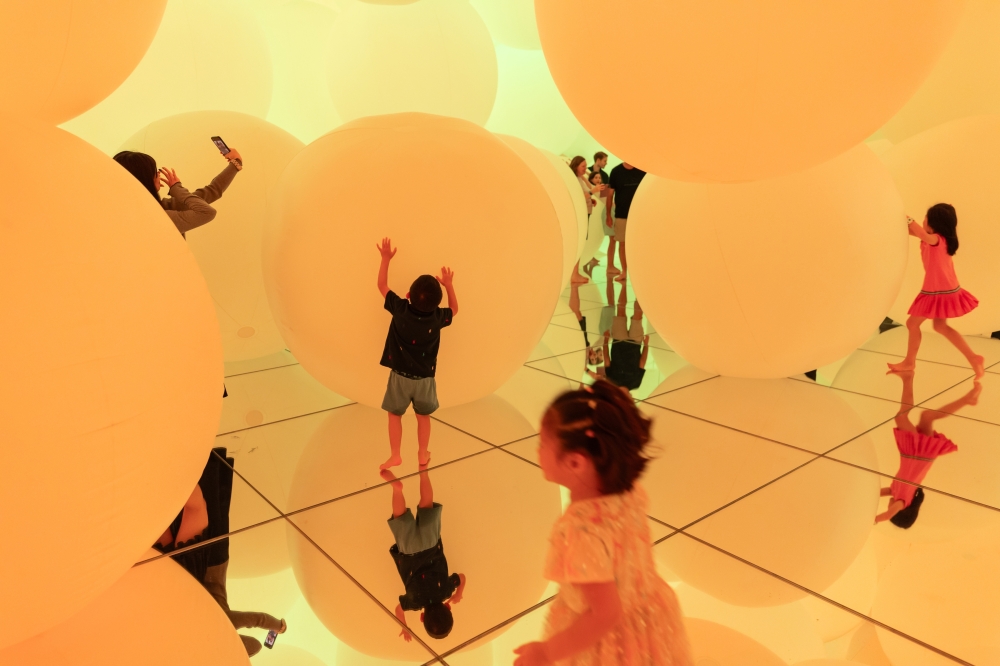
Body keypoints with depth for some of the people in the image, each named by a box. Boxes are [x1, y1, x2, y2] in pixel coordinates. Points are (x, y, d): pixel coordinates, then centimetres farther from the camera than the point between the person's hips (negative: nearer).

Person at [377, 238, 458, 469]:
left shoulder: (400, 309, -17)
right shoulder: (437, 317, -13)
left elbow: (382, 285, -4)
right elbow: (454, 309, 10)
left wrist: (386, 258, 2)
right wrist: (449, 285, 12)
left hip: (400, 375, -1)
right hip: (425, 377, 1)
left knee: (395, 414, 15)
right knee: (423, 416, 19)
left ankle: (394, 456, 18)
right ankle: (423, 454, 28)